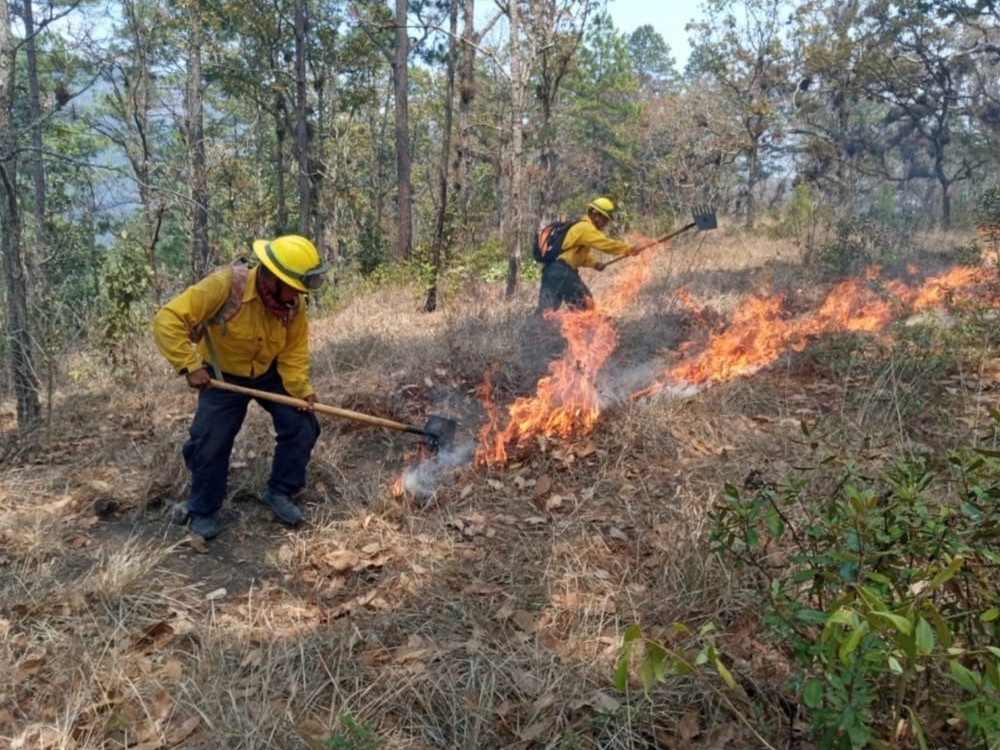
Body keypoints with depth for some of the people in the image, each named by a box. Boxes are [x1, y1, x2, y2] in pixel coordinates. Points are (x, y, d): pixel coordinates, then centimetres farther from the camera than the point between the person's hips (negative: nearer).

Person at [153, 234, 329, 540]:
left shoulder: (293, 305, -20)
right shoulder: (224, 285, -34)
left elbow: (294, 352, -12)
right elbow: (168, 320, -33)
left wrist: (301, 388, -28)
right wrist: (190, 365, -37)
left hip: (270, 373, 4)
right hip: (222, 375, -3)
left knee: (303, 425, -6)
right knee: (210, 442, -6)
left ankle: (279, 492, 13)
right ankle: (204, 510, 18)